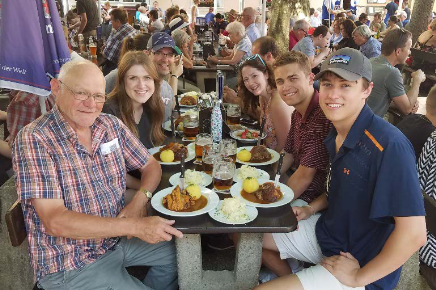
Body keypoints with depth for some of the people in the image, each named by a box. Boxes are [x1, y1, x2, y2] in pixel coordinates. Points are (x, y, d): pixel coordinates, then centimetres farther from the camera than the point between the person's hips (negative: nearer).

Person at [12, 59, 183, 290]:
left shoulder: (111, 125, -2)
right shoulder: (33, 139, -19)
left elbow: (151, 166, 6)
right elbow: (54, 221, -26)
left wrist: (139, 200, -16)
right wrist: (136, 227, -30)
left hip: (118, 237, 6)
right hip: (70, 265, -6)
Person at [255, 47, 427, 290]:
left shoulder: (389, 146, -28)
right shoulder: (337, 135, -2)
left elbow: (414, 233, -30)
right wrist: (311, 209, 0)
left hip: (359, 265, -7)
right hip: (325, 232, 8)